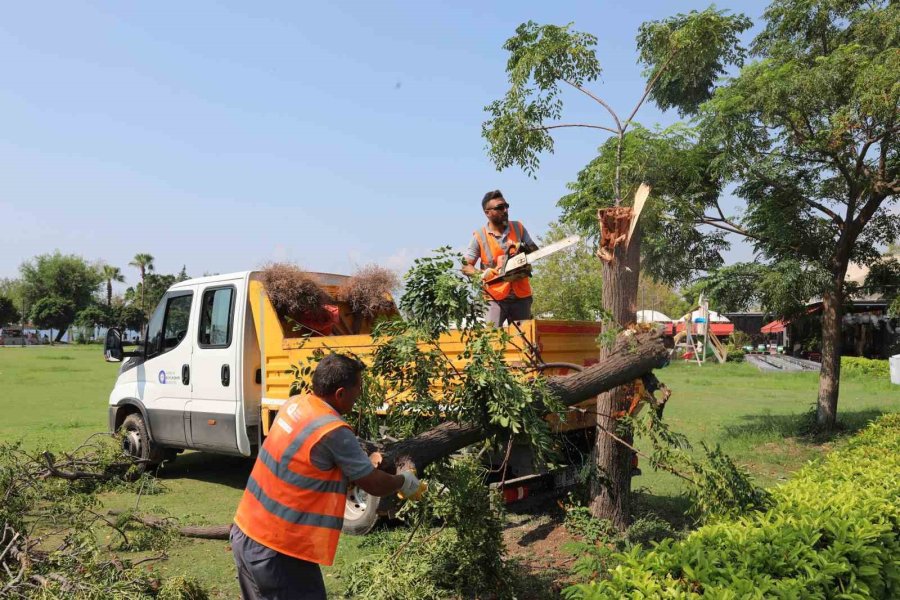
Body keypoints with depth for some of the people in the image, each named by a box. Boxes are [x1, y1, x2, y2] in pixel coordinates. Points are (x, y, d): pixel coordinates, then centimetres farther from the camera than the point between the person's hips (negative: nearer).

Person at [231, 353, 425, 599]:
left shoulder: (295, 404, -1)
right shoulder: (333, 432, -23)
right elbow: (374, 485, -11)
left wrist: (364, 460, 16)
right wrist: (404, 481, 7)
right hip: (275, 549, -8)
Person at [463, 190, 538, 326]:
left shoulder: (518, 228, 6)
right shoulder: (480, 237, -4)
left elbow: (535, 250, 12)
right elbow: (466, 266, -3)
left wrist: (524, 248, -11)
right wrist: (482, 274, -22)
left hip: (521, 295, 4)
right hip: (494, 298, -4)